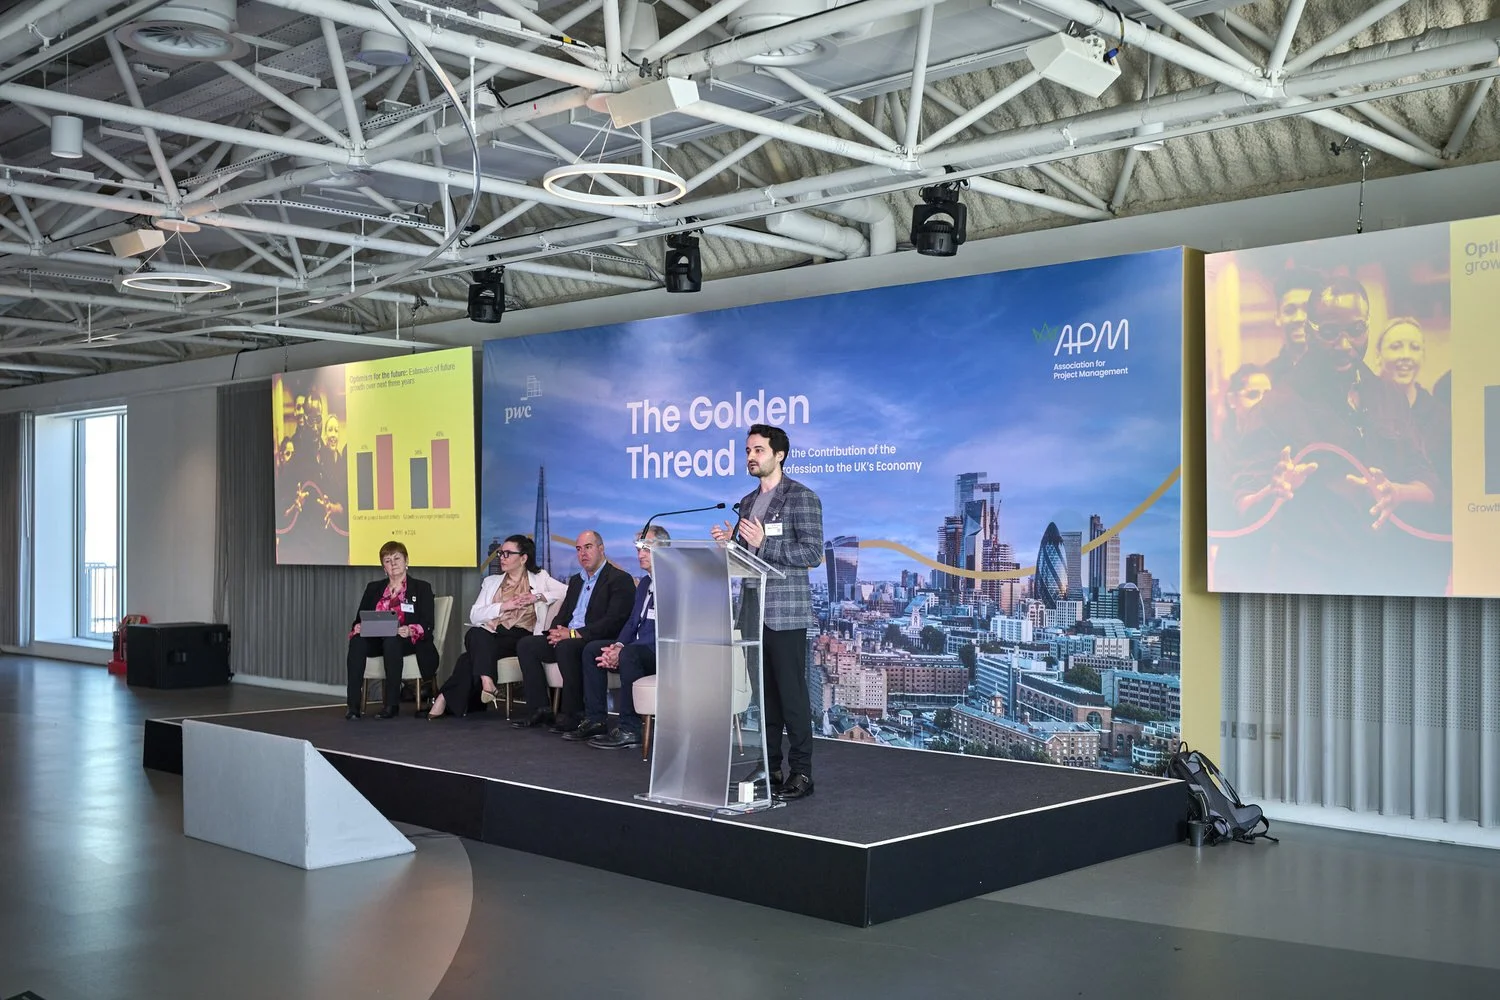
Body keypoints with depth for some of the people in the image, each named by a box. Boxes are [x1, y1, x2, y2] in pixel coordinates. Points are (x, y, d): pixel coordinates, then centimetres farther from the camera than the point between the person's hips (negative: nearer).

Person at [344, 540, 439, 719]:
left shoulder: (422, 588, 10)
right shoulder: (373, 588, 22)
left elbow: (427, 625, -1)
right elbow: (360, 618, 14)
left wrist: (410, 631, -23)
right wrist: (357, 627, -10)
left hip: (410, 642, -3)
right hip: (376, 640, 3)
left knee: (391, 641, -38)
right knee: (357, 641, -31)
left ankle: (392, 704, -36)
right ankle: (353, 704, -37)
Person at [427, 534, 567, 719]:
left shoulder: (539, 578, 18)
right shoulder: (491, 582, 25)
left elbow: (567, 591, 4)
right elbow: (474, 615, 12)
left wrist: (539, 597, -6)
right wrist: (503, 606, -3)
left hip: (519, 636, -3)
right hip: (488, 636, 3)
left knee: (470, 658, -32)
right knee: (475, 634, -37)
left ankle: (446, 699, -28)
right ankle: (486, 682, -49)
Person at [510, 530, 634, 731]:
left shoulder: (620, 579, -4)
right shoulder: (576, 580, 23)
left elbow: (614, 621, -16)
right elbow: (562, 614, 23)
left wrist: (574, 634, -21)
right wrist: (557, 631, -3)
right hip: (566, 638, 8)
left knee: (566, 647, -36)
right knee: (525, 645, -8)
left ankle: (572, 714, -26)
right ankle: (539, 710, -10)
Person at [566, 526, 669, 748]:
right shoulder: (644, 583, 18)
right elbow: (632, 623, 19)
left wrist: (622, 650, -24)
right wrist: (618, 645, -4)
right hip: (638, 648, 10)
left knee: (629, 654, -35)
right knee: (592, 649, 1)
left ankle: (629, 730, -27)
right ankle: (595, 720, 0)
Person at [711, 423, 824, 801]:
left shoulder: (802, 497, -6)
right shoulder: (748, 502, 16)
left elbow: (813, 554, -14)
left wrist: (763, 543, -20)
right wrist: (728, 543, 1)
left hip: (785, 613, -7)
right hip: (753, 611, 7)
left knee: (792, 693, -5)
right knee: (764, 694, 10)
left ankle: (801, 773, 1)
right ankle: (769, 769, 16)